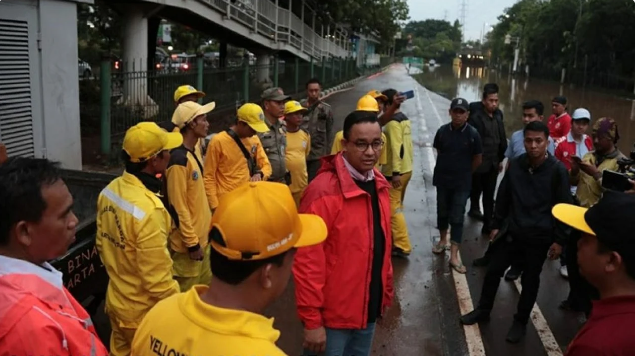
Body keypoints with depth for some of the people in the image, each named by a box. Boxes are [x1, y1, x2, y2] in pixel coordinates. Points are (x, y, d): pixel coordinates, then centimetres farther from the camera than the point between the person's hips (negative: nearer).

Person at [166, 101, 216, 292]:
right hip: (188, 244, -10)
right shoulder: (179, 160, -22)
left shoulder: (194, 154, 8)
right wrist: (192, 243, -19)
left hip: (201, 238, 10)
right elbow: (178, 207, -22)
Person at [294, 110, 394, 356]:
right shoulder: (324, 191, -22)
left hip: (367, 310, 7)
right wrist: (311, 320, -19)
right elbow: (308, 261, -21)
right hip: (333, 314, -7)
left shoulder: (379, 185, 3)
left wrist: (386, 290, 15)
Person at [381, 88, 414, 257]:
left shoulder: (392, 122, -17)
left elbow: (396, 148, -24)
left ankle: (402, 245, -4)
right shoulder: (404, 119, 12)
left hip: (395, 171, -10)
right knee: (396, 205, 19)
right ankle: (394, 237, 30)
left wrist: (395, 172, -25)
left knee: (393, 208, -6)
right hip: (406, 168, 10)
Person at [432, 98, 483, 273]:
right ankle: (443, 240, 39)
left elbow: (478, 159, 0)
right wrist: (447, 167, 12)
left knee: (457, 218, -1)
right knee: (442, 212, 16)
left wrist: (464, 172, 9)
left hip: (462, 183, -3)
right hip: (442, 180, 3)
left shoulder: (472, 134, -11)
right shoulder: (442, 131, -5)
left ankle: (454, 256, 2)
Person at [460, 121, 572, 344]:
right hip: (512, 232, 4)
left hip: (539, 237, -3)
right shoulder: (516, 164, -3)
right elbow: (503, 197, 8)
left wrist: (559, 240, -8)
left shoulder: (557, 170, -13)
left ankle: (520, 322, 29)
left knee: (530, 280, 10)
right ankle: (483, 310, 31)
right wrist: (496, 224, 10)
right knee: (493, 270, 10)